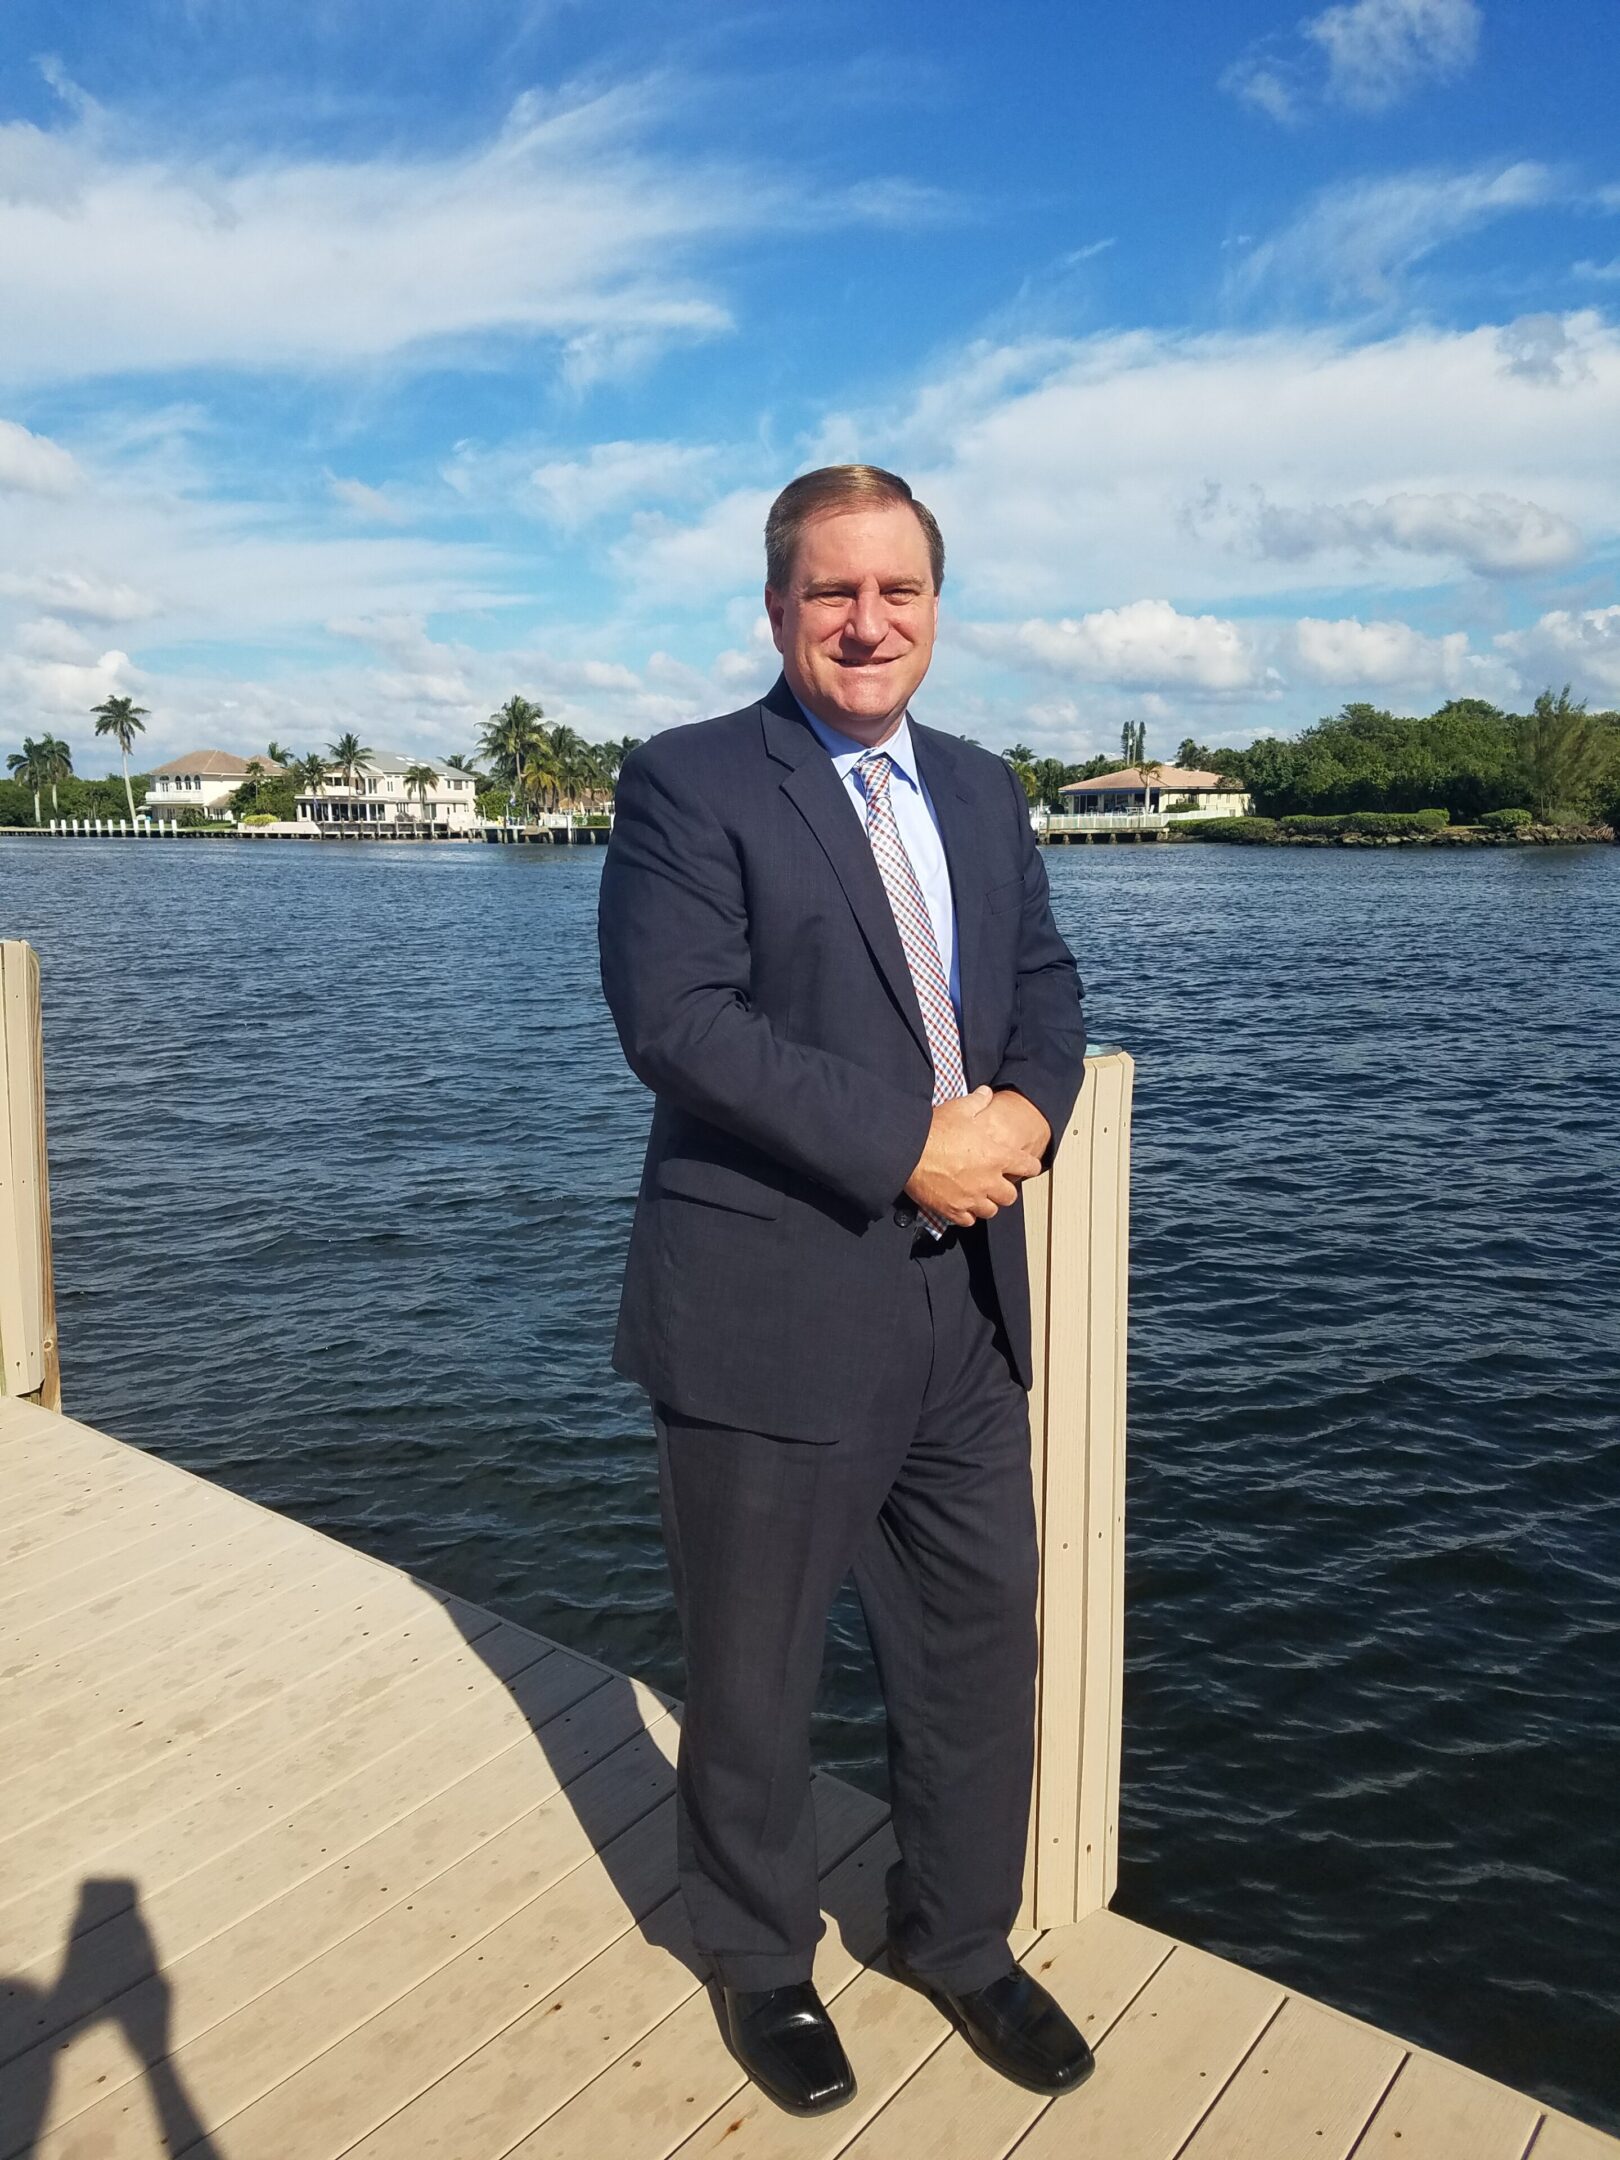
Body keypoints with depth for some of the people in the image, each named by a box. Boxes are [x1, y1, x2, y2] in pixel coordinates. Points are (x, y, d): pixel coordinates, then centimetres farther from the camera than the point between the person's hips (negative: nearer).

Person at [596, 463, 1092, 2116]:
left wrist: (1028, 1107, -9)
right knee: (755, 1672, 14)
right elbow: (677, 1017, -19)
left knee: (983, 1645, 18)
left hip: (966, 1304, 6)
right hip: (770, 1310, -5)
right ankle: (760, 1959, 42)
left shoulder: (982, 790, 13)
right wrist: (908, 1145, -21)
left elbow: (1047, 983, 13)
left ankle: (958, 1937, 45)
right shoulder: (686, 784, -7)